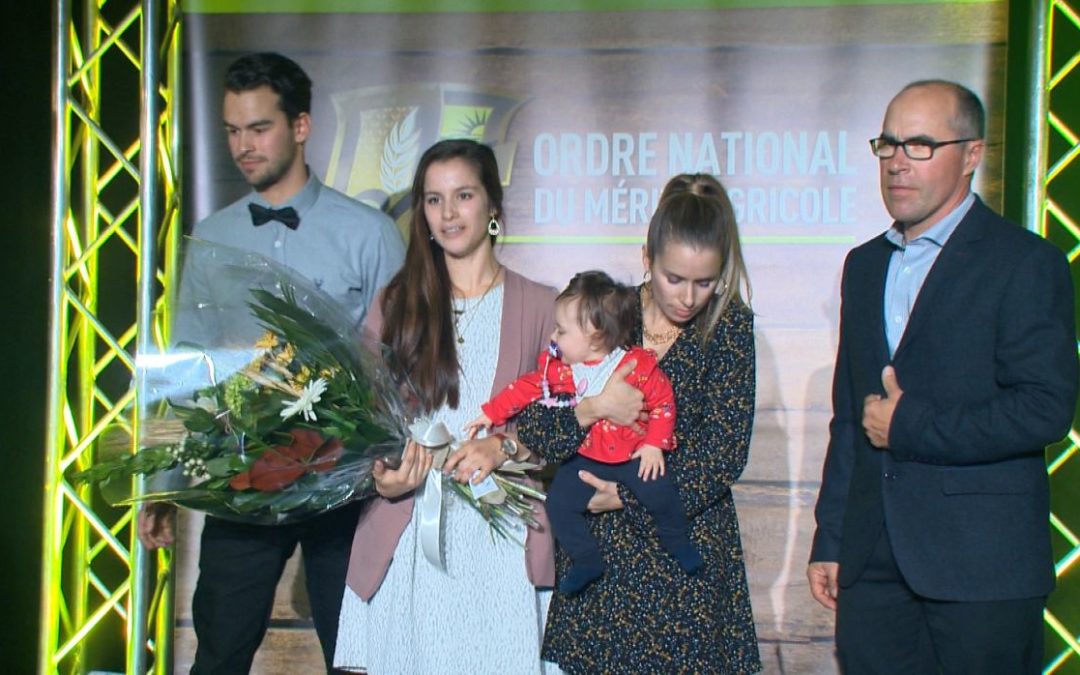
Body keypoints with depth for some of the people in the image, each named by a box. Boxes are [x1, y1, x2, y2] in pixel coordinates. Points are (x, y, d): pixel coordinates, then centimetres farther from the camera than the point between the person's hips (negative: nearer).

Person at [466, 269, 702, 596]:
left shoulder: (638, 365, -15)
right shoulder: (558, 366, -3)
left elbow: (663, 402, -9)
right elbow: (526, 387, 6)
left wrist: (654, 444, -15)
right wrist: (490, 414, 4)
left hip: (634, 454, -4)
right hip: (585, 456, 4)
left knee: (660, 493, -21)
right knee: (558, 502, -11)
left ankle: (677, 542, 11)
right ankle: (587, 562, 9)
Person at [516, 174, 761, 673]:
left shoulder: (729, 325, -4)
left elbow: (724, 453, -10)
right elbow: (528, 424, -5)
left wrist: (628, 497, -14)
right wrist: (592, 409, -23)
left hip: (688, 549, -1)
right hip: (598, 548, 1)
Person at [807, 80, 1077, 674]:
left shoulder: (1024, 262, -4)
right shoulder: (865, 266, 16)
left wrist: (910, 427, -12)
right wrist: (830, 540, 15)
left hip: (981, 565, -5)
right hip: (874, 559, 6)